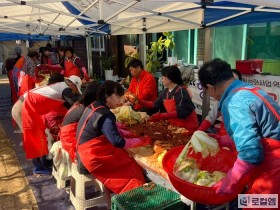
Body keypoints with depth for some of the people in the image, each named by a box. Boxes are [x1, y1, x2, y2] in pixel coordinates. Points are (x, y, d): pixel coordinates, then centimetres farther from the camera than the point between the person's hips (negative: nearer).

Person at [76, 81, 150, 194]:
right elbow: (118, 142, -26)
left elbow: (110, 129, 15)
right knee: (132, 168, -2)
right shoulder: (104, 115, -22)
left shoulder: (93, 107, 7)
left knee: (128, 161, 8)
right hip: (94, 158, -9)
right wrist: (141, 141, -15)